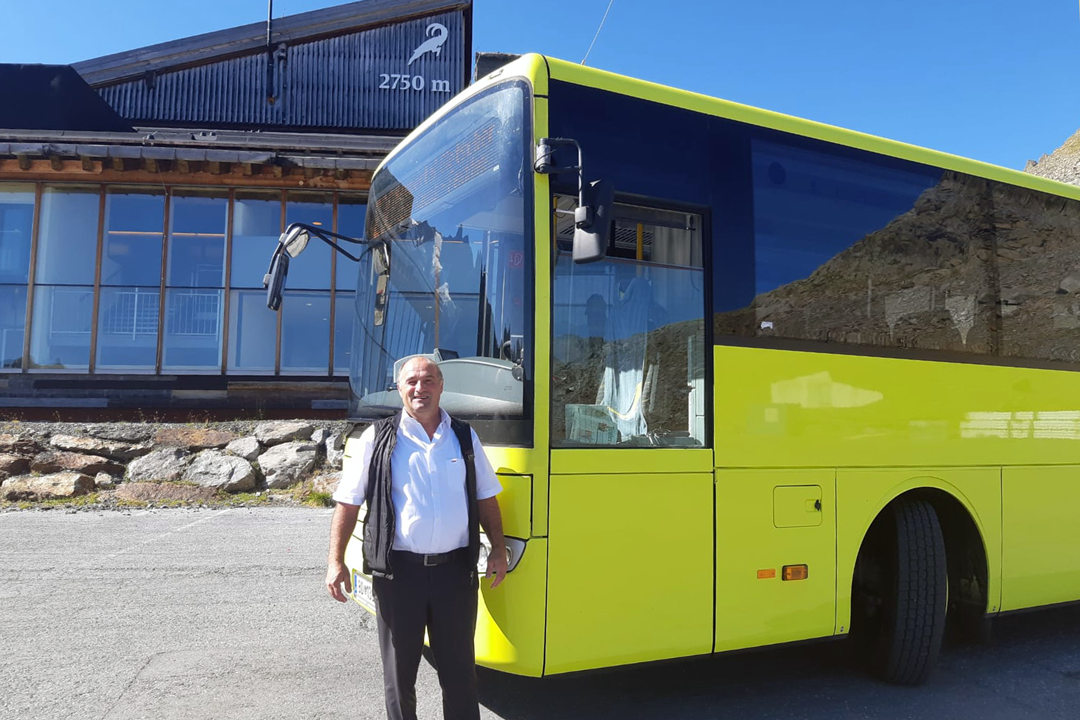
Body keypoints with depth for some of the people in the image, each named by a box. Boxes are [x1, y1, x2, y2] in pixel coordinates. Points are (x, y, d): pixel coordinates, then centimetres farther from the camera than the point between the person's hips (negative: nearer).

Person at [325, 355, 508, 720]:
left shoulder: (465, 437, 7)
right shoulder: (378, 439, -1)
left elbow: (486, 498, 13)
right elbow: (349, 502, 0)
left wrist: (498, 549, 5)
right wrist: (336, 561, -7)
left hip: (455, 569, 2)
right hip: (399, 570, -1)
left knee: (459, 667, 12)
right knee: (400, 667, 13)